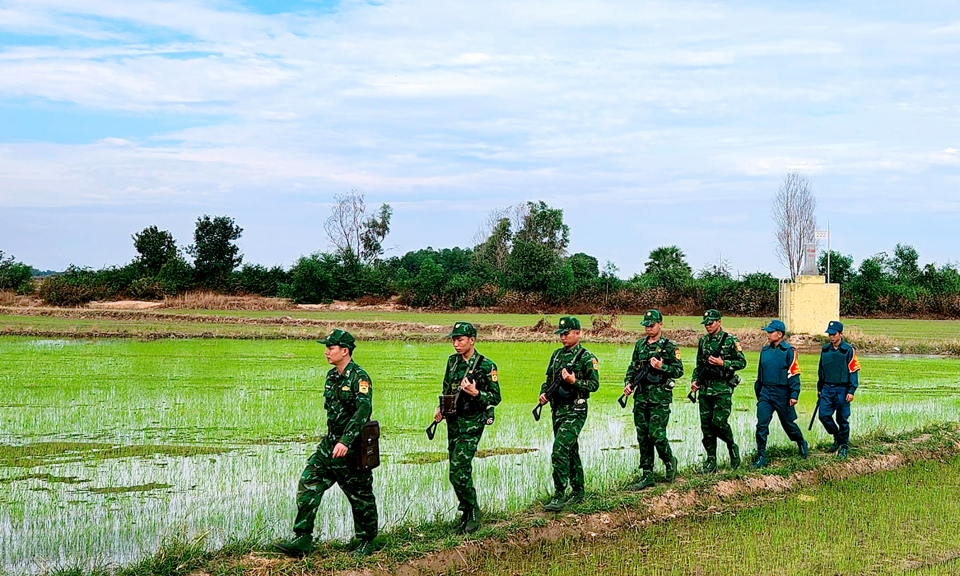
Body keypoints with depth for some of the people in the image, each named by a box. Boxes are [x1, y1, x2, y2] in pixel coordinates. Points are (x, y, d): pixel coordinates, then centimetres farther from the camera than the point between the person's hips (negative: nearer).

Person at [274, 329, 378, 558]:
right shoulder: (332, 376, 10)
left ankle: (366, 542, 23)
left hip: (353, 447, -8)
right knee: (308, 484, -3)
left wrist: (345, 441, -36)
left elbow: (363, 411, -28)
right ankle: (302, 540, -3)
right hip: (330, 443, 8)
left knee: (360, 496, 5)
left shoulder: (359, 378, -17)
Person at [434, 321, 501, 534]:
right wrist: (440, 408, 8)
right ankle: (466, 515, 26)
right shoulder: (452, 361, 9)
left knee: (458, 472, -13)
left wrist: (476, 393, -23)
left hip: (472, 423, -6)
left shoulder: (486, 365, -9)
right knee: (461, 471, 13)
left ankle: (473, 512, 0)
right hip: (453, 421, 7)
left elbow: (496, 398, -7)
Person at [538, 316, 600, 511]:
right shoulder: (557, 354, 13)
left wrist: (574, 382, -24)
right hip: (557, 411, 8)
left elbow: (594, 385, -11)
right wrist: (544, 393, 2)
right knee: (571, 451, 15)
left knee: (560, 450, -16)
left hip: (575, 412, -8)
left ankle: (558, 497, -15)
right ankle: (578, 491, 26)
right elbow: (549, 378, 20)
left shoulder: (587, 358, -9)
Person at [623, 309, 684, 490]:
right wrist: (628, 383, 3)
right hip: (641, 396, 6)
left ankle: (670, 461, 19)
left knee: (656, 435, -9)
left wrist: (661, 367, -19)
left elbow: (679, 370, -4)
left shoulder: (669, 347, -4)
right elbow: (632, 367, 19)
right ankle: (647, 475, 11)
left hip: (660, 397, -5)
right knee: (643, 437, 5)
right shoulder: (640, 345, 12)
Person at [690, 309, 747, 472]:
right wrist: (694, 380, 7)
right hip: (705, 389, 5)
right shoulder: (703, 341, 12)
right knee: (706, 425, 3)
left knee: (719, 422, -13)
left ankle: (732, 447, 15)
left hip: (723, 389, -5)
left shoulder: (730, 340, -4)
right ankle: (711, 461, 10)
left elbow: (742, 362, -5)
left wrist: (722, 363, -16)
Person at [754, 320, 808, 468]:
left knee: (788, 423, 10)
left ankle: (801, 443, 38)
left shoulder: (789, 351, -8)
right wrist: (758, 392, 20)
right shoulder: (765, 350, 10)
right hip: (765, 392, 5)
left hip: (782, 394, -5)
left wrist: (794, 395, -15)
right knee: (761, 424, -6)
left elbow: (794, 374, -10)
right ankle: (761, 457, -2)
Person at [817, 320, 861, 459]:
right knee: (824, 415, -2)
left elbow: (854, 371, -8)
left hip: (842, 389, -5)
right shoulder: (825, 349, 8)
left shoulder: (849, 350, -7)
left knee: (842, 419, 1)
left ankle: (844, 445, 15)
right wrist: (819, 388, 19)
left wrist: (851, 391, -14)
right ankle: (837, 437, 22)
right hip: (827, 389, 5)